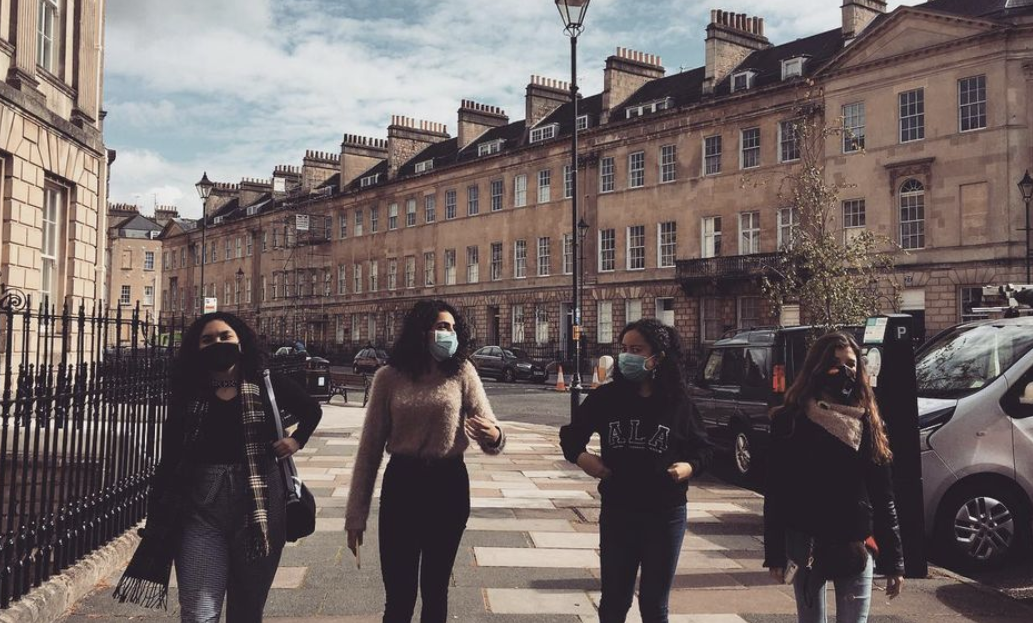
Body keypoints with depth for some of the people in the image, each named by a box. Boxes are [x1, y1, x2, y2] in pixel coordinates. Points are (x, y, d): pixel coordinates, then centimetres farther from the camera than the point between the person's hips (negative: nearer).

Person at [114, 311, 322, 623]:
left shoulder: (268, 386, 3)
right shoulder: (187, 396, 4)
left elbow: (312, 410, 20)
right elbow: (169, 460, 3)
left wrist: (297, 440, 6)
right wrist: (159, 519, -1)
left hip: (257, 506, 0)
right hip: (201, 508, 0)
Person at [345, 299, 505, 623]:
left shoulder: (462, 373, -2)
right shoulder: (389, 377, -3)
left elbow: (490, 431, -8)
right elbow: (370, 447, 2)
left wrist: (493, 436, -34)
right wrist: (356, 513, 2)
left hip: (449, 485, 1)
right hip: (401, 484, -1)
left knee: (435, 588, 13)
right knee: (398, 595, 2)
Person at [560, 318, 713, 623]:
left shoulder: (678, 402, -7)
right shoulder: (605, 397, -5)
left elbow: (702, 448, 5)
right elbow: (571, 433, 8)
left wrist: (690, 467, -15)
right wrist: (579, 456, -11)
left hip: (665, 516, -1)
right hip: (616, 513, 1)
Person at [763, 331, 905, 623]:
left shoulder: (868, 423, 4)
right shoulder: (791, 421, -4)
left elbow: (883, 496, 6)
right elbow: (775, 493, -3)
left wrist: (894, 560, 4)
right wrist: (775, 554, -6)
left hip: (857, 548, 2)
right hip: (806, 545, -2)